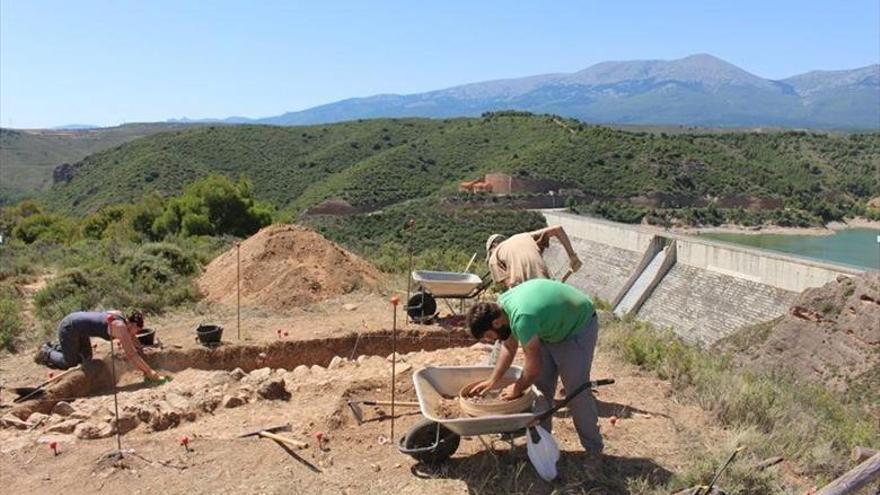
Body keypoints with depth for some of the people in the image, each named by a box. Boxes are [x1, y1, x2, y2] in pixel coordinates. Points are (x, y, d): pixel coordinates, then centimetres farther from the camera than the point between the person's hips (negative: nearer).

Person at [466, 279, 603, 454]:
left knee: (576, 390, -5)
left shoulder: (521, 318, -38)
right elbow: (509, 347, 4)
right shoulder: (501, 305, -11)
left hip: (578, 326, -8)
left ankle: (594, 450, 10)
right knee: (541, 385, 6)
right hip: (551, 326, 8)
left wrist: (517, 389, -10)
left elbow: (534, 366, -27)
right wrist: (492, 381, 4)